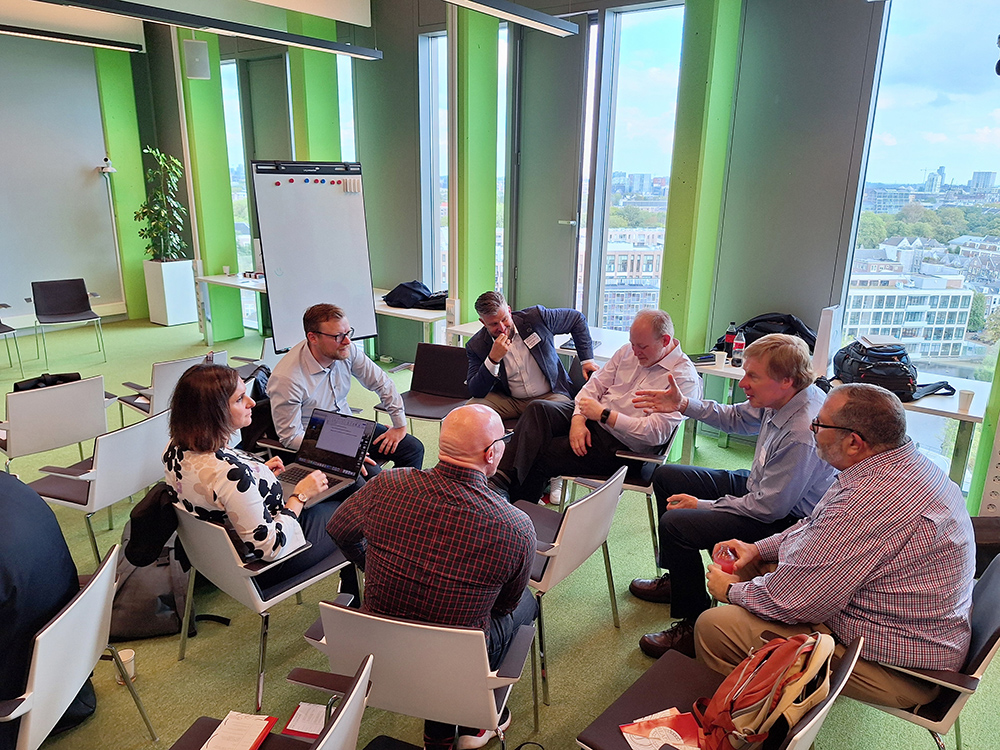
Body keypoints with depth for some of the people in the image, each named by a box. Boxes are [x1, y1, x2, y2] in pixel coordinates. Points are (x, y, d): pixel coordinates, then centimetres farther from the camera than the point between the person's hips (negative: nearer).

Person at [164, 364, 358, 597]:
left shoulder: (177, 448, -12)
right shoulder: (230, 473, -39)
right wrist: (300, 495, -19)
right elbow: (271, 548, -30)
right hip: (264, 569, -8)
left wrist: (260, 473, 6)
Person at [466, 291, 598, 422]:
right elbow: (476, 392, -13)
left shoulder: (536, 317, -9)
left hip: (549, 396, -1)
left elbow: (577, 319, 7)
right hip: (507, 400, 1)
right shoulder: (476, 346, -8)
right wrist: (493, 359, -27)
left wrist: (587, 359, 4)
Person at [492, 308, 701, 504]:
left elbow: (656, 432, -21)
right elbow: (595, 384, 7)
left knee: (540, 456, -19)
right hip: (591, 419, 7)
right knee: (537, 409, -22)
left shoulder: (684, 378, -13)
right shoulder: (629, 351, 9)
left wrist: (604, 414, -23)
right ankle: (502, 479, -30)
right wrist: (578, 420, -11)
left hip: (620, 445, -6)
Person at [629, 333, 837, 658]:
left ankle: (694, 626, -5)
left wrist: (703, 505, -16)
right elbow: (737, 418, 11)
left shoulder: (802, 434, -35)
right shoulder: (784, 397, -9)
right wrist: (684, 405, -1)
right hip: (759, 486, 10)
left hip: (783, 519, -10)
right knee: (667, 476, 13)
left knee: (675, 523, -23)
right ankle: (677, 577, 28)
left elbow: (768, 508, -28)